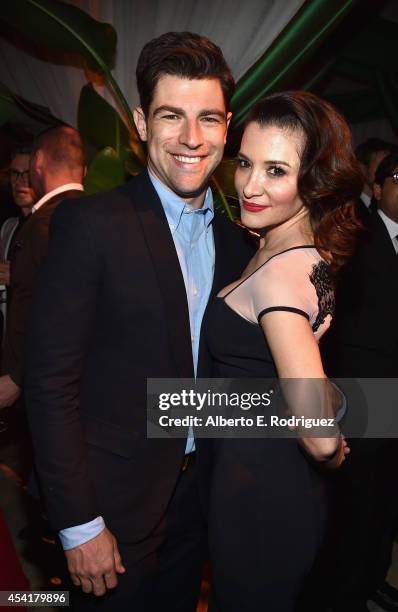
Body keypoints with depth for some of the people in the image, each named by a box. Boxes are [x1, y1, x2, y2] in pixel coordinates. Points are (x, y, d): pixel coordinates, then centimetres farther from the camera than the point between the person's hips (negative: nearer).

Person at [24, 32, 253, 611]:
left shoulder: (236, 236, 1)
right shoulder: (91, 224, -17)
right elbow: (51, 382, -18)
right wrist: (79, 524, -16)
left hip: (200, 493, 6)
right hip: (115, 500, -5)